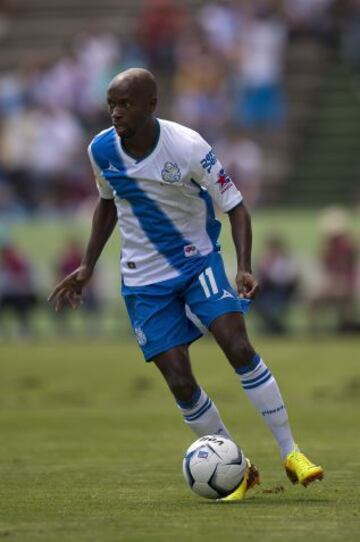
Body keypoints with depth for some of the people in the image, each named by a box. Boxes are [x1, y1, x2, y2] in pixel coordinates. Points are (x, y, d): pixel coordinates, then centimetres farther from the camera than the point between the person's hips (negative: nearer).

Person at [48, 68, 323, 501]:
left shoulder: (187, 147, -19)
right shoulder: (101, 150, -7)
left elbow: (234, 206, -13)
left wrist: (244, 268, -27)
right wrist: (88, 266, 10)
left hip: (199, 260, -3)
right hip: (144, 280, 3)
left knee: (239, 348, -21)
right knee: (181, 384, -7)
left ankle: (290, 453, -10)